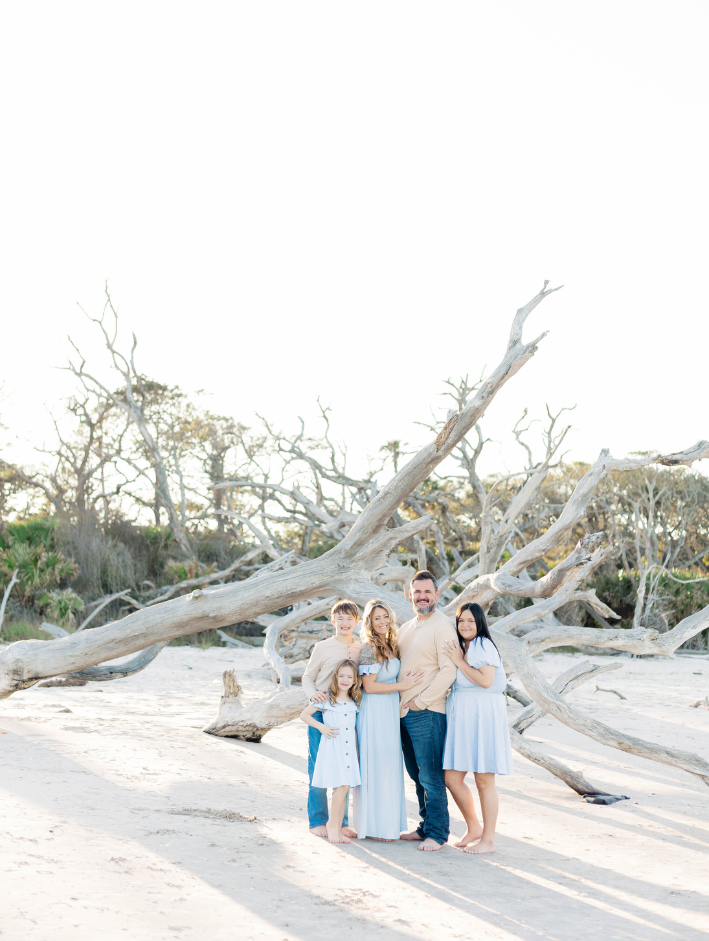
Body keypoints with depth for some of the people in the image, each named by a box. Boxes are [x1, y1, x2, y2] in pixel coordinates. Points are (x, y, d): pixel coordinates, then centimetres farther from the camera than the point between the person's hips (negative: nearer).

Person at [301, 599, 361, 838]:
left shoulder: (361, 650, 8)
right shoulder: (322, 647, -1)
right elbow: (307, 677, 3)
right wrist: (313, 693, -16)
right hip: (321, 712, -3)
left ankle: (341, 821, 17)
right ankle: (317, 821, 11)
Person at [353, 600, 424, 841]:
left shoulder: (391, 645, 11)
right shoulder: (369, 647, -14)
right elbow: (369, 686, -17)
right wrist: (402, 685, -15)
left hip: (391, 711, 8)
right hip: (374, 712, -8)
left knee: (390, 765, 11)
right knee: (376, 765, -3)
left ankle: (387, 821, 20)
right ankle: (374, 826, 5)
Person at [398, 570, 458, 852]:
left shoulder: (442, 626, -9)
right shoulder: (406, 628, 17)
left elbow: (448, 671, -16)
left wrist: (421, 701, -14)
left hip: (428, 712, -8)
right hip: (405, 711, 8)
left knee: (431, 776, -4)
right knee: (416, 774, 13)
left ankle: (437, 833, 3)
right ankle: (426, 827, 22)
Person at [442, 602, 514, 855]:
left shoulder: (484, 645, -8)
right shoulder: (460, 648, 17)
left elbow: (486, 680, -19)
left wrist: (458, 661, -12)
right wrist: (454, 659, 7)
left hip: (483, 716, -8)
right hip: (461, 718, 8)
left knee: (484, 780, -2)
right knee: (452, 777, 6)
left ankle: (488, 840, 8)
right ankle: (473, 828, 24)